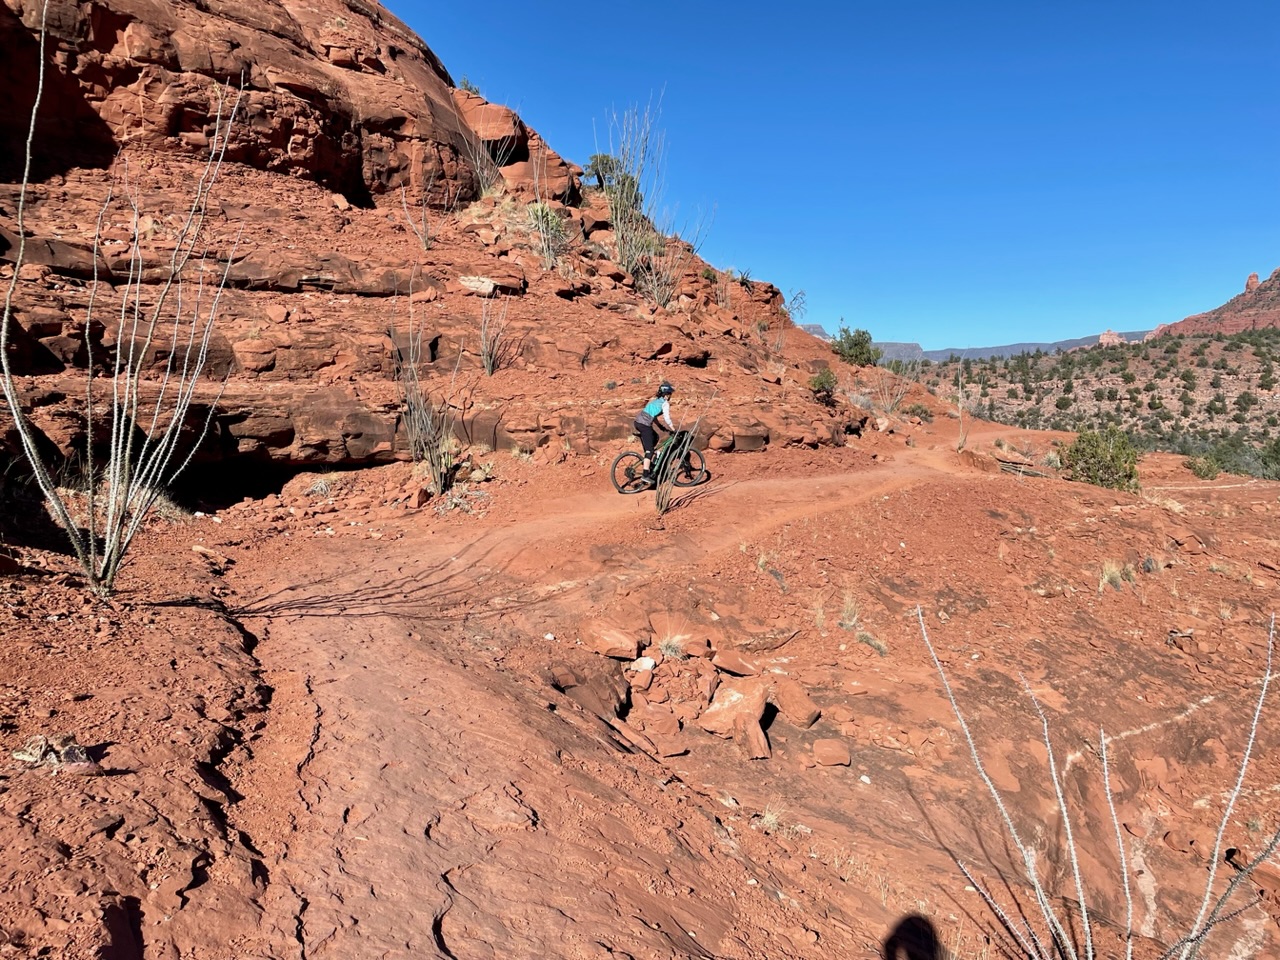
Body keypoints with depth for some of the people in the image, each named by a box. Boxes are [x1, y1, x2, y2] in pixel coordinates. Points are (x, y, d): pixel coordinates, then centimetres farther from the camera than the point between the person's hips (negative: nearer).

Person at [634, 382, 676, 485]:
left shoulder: (654, 400, 24)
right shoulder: (665, 403, 0)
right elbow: (667, 418, -8)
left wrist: (663, 427, 33)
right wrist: (673, 430, 1)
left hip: (638, 422, 8)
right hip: (645, 425, -8)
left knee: (655, 437, 28)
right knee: (649, 451, -5)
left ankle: (649, 463, 26)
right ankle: (646, 475, -9)